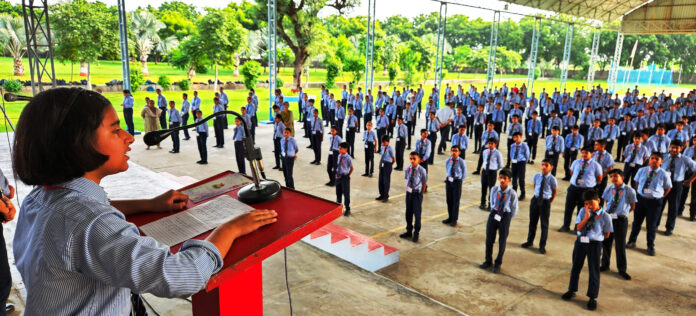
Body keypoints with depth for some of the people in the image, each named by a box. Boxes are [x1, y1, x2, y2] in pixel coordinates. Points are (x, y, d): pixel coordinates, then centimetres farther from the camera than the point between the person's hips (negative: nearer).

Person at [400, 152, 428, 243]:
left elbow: (424, 183, -6)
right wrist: (408, 189, 3)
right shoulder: (407, 169, -2)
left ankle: (416, 233, 21)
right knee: (408, 213, 14)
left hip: (417, 193, -4)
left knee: (417, 214, 5)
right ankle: (409, 231, 32)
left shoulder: (422, 170, -15)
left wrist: (420, 194, -3)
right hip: (409, 193, 4)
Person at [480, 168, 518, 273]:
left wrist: (506, 219, 1)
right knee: (489, 239, 12)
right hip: (494, 214, 3)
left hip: (505, 216, -3)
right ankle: (488, 261, 32)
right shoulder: (494, 189, -8)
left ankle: (498, 264, 29)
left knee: (502, 241, 11)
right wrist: (494, 212, 9)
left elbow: (514, 210, -4)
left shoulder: (512, 194, -17)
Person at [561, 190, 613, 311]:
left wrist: (594, 237, 1)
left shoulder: (605, 216, -9)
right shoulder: (583, 212, -3)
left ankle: (592, 298, 20)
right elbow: (578, 228, -10)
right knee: (576, 267, 16)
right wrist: (587, 217, -19)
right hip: (580, 242, 3)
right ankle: (572, 290, 34)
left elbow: (606, 234, 0)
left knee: (594, 271, 5)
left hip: (595, 244, -3)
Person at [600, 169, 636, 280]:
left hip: (621, 220, -3)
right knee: (605, 243, 12)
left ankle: (622, 270, 22)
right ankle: (605, 265, 32)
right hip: (608, 218, 3)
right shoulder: (608, 189, 2)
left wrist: (622, 213, 5)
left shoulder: (629, 191, -8)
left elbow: (632, 207, 3)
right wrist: (609, 213, 5)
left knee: (620, 245, 5)